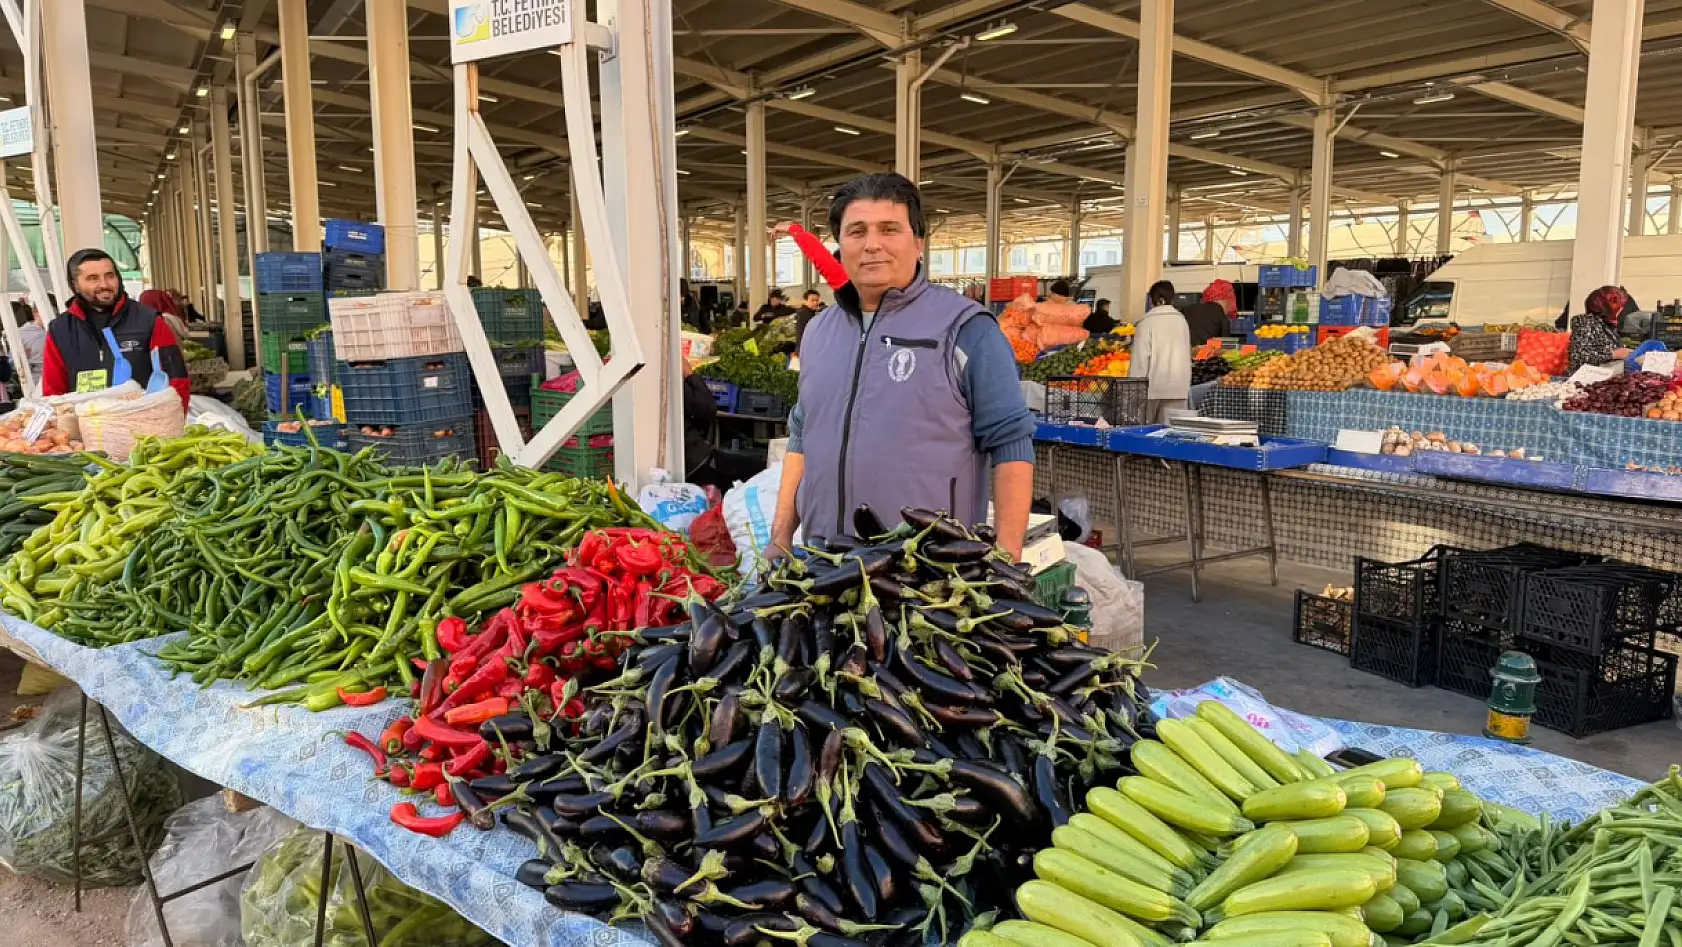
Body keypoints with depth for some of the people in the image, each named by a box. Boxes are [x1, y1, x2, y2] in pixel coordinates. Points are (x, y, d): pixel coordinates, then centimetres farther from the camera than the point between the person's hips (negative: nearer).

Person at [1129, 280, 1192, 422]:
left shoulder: (1147, 322, -7)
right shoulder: (1181, 321, 6)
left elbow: (1140, 357, -9)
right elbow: (1187, 355, 10)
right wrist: (1187, 386, 17)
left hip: (1153, 385, -3)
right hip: (1178, 388, 3)